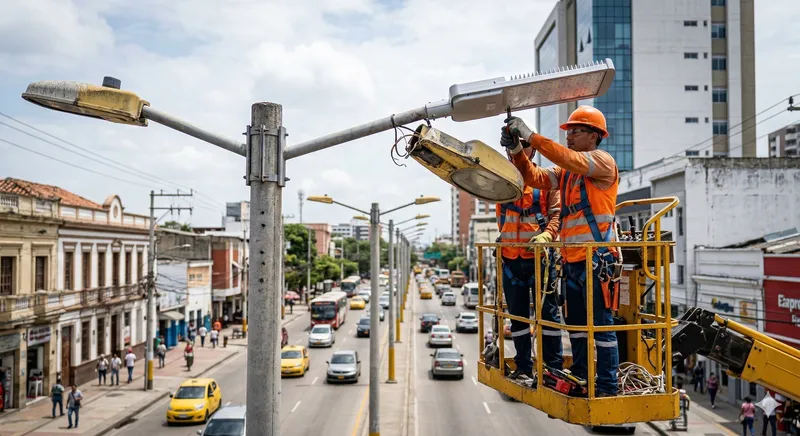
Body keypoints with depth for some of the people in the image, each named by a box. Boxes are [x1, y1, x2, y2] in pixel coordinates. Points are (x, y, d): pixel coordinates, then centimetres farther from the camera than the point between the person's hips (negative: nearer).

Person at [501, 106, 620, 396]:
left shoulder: (603, 161, -4)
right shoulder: (567, 172, 19)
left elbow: (568, 158, -21)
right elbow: (535, 178, 10)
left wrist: (531, 136, -20)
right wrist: (517, 150, -5)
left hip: (597, 260, -8)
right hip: (572, 260, 8)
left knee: (601, 326, -4)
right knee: (576, 326, 16)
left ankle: (608, 388, 3)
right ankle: (580, 381, 27)